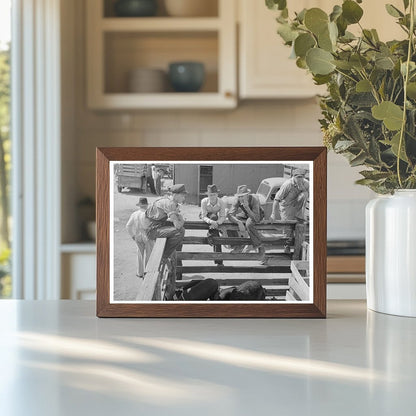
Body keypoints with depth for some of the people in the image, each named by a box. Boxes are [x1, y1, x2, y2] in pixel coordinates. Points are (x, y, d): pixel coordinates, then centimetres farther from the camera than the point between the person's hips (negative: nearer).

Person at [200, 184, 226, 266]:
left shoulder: (221, 202, -25)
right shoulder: (204, 201, -29)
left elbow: (223, 217, -22)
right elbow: (204, 217, -29)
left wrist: (216, 223, -43)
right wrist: (211, 222, -48)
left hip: (216, 219, 2)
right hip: (205, 217, -2)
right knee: (214, 216, -31)